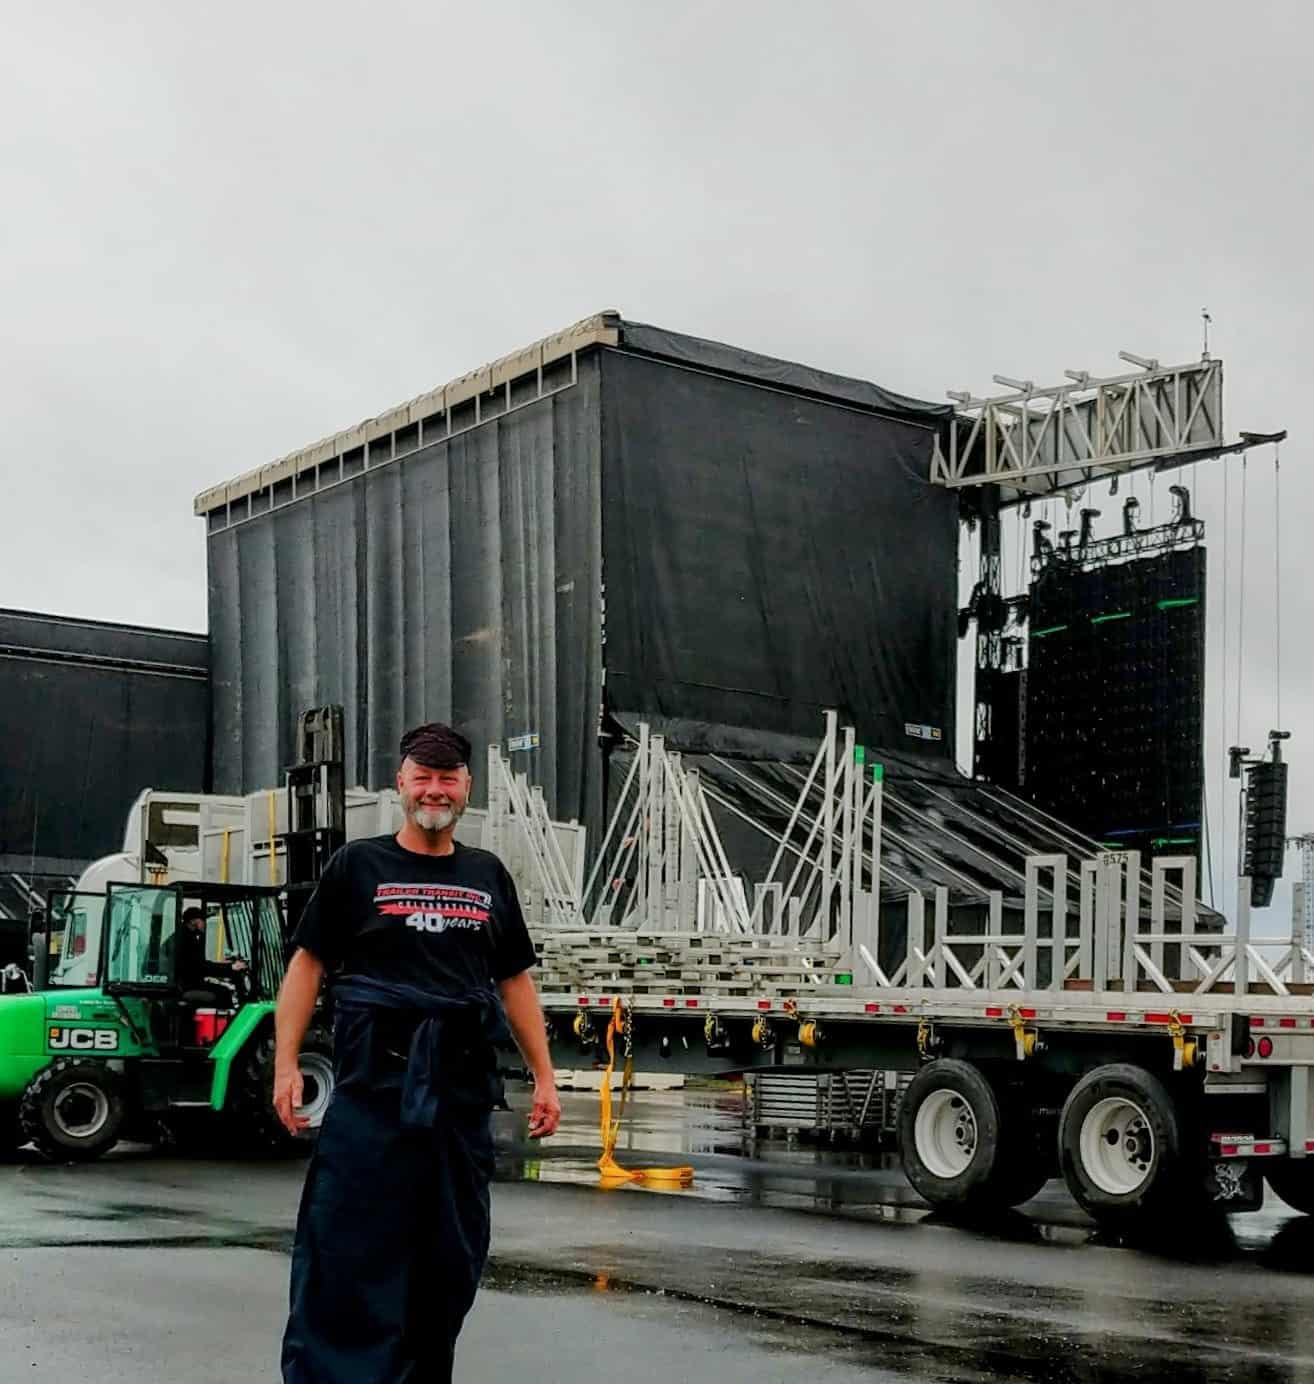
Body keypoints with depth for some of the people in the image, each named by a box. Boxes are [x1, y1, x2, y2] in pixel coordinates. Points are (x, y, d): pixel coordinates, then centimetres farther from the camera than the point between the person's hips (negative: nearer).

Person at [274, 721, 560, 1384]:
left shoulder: (488, 874, 13)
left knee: (452, 1257, 9)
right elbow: (307, 964, 2)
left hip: (465, 1088, 4)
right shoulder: (357, 866, 3)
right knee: (349, 1252, -6)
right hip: (373, 1083, -4)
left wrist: (544, 1077, 10)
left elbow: (515, 981, 16)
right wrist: (286, 1064, -7)